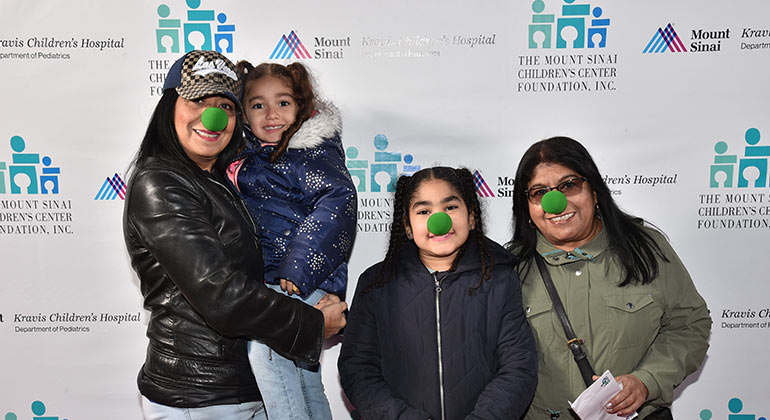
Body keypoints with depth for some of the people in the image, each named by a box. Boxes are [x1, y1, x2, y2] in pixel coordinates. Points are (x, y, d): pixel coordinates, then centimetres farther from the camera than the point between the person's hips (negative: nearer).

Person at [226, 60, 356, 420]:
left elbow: (337, 199, -22)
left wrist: (298, 270, -27)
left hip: (306, 284, -8)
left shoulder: (311, 152, -8)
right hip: (266, 282, 8)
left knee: (265, 347, -30)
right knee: (306, 387, 17)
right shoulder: (249, 154, 13)